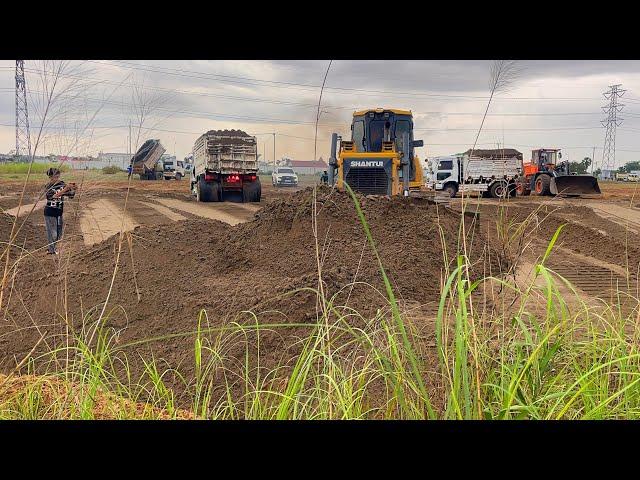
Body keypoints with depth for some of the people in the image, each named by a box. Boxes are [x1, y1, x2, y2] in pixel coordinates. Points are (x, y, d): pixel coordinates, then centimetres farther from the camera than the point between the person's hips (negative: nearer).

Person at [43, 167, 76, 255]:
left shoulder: (62, 184, 0)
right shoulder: (48, 187, -14)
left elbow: (71, 195, 1)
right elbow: (55, 195, -31)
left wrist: (73, 189, -19)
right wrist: (65, 189, -39)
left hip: (59, 212, 6)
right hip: (50, 212, -6)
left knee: (59, 233, 15)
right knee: (52, 232, 0)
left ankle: (50, 248, 34)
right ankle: (51, 250, 15)